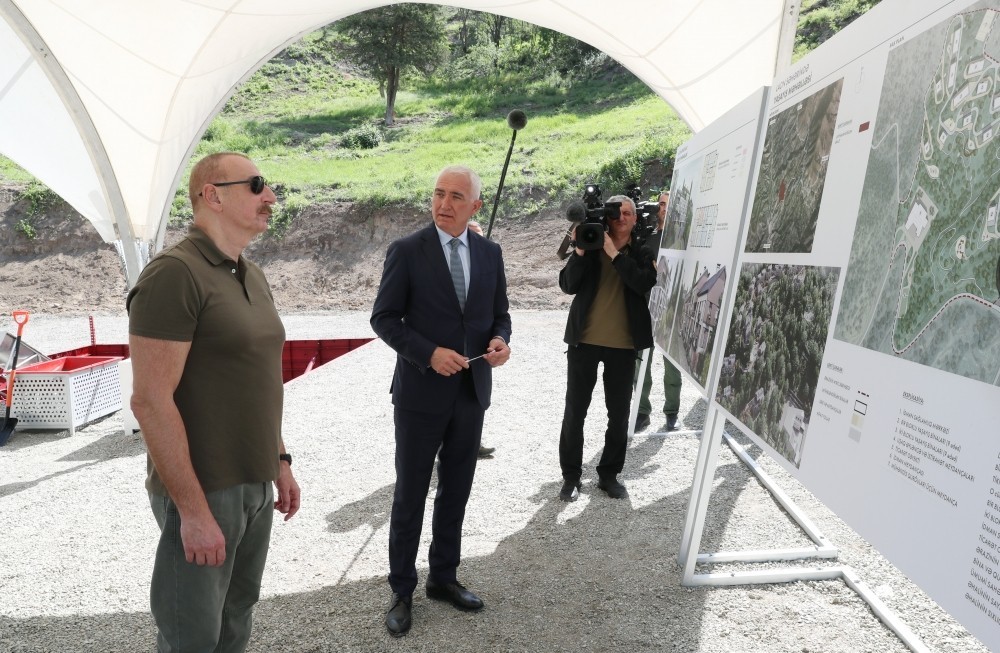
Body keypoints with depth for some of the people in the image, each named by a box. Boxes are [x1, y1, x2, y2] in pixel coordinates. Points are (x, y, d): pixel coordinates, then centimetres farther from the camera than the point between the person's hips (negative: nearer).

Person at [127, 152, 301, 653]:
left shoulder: (252, 276, 9)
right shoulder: (174, 274, -17)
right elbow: (151, 401, -21)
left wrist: (280, 461, 14)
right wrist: (194, 511, -20)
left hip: (256, 485, 7)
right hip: (203, 492, -7)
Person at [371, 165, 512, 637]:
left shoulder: (490, 253, 4)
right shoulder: (406, 251, -7)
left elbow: (499, 313, 11)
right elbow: (383, 318, -7)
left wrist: (501, 340, -11)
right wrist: (429, 353, -20)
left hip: (472, 392, 4)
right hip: (421, 392, -4)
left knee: (456, 493, 16)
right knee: (409, 497, 9)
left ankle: (443, 577, 36)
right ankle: (402, 590, 27)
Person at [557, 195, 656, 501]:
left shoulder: (642, 253, 4)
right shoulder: (590, 245, 2)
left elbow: (644, 284, -15)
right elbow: (568, 285, -6)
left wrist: (614, 253, -18)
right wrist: (580, 250, -17)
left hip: (623, 344, 1)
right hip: (584, 340, -1)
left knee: (619, 413, 10)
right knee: (575, 411, 5)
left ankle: (609, 474, 26)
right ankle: (571, 475, 19)